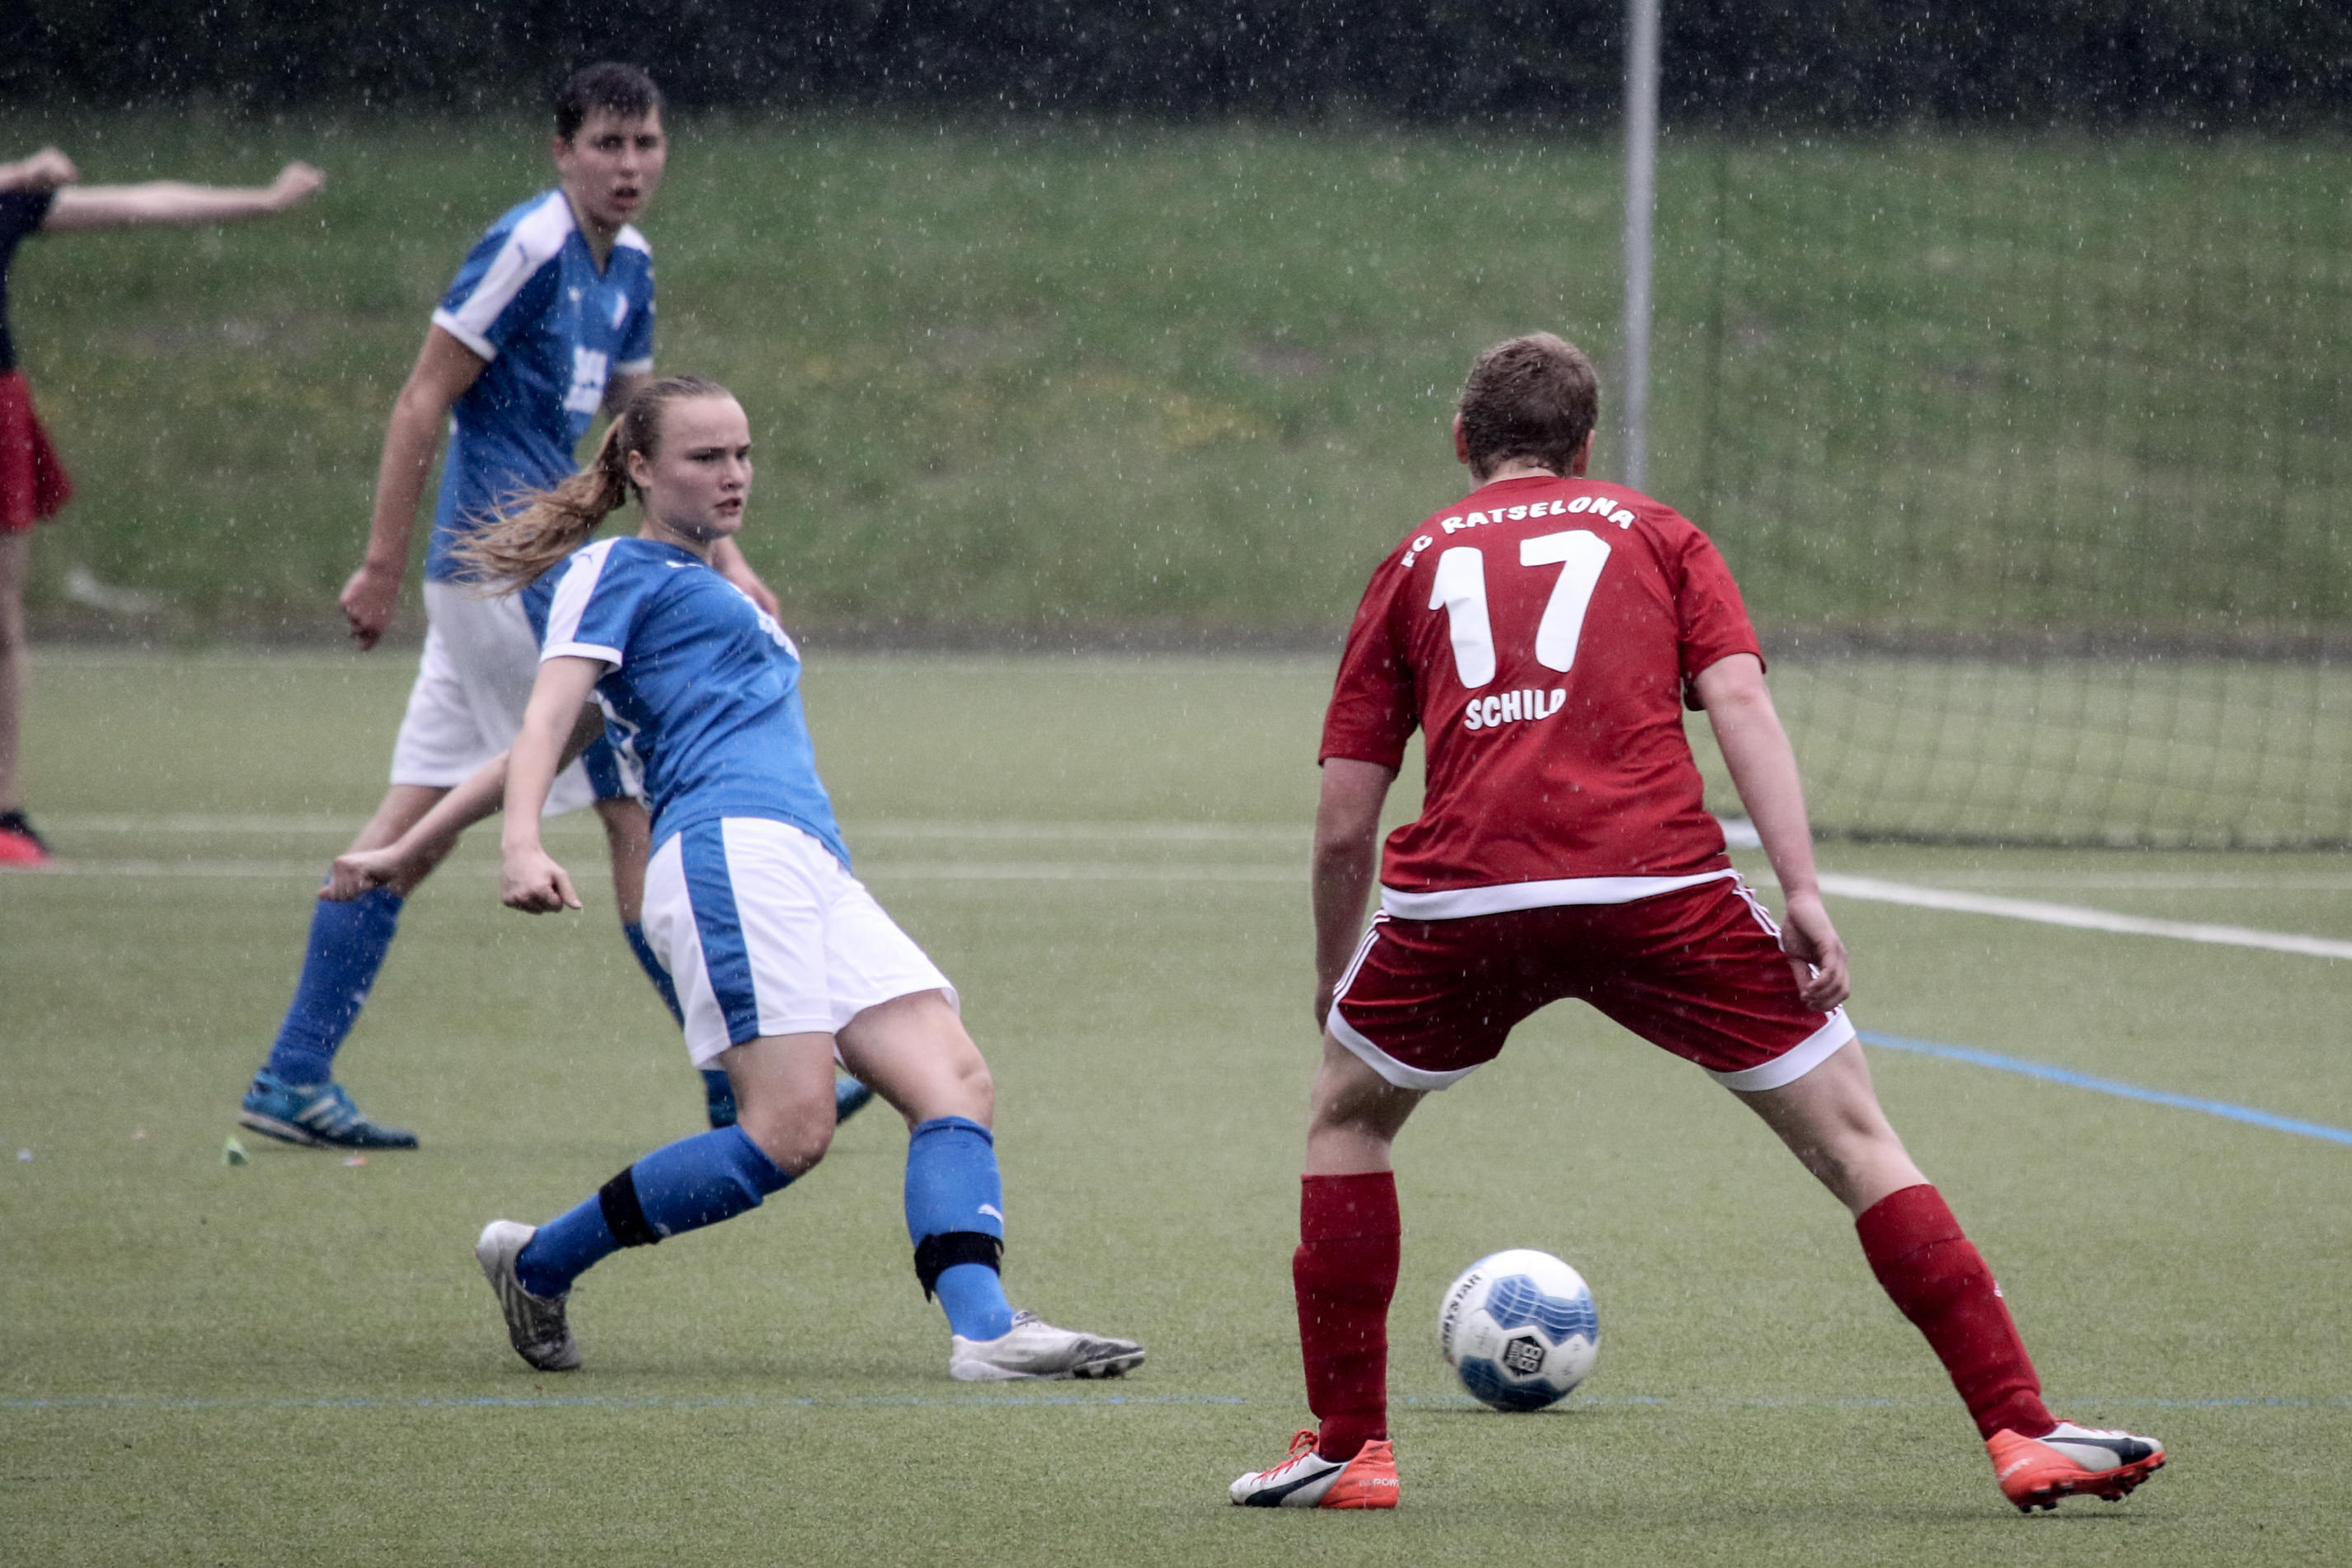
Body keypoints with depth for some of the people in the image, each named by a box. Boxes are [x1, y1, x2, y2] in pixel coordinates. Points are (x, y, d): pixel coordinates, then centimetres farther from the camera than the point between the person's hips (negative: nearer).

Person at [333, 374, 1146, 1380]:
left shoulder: (712, 592, 34)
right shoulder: (617, 570, 9)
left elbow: (543, 744, 36)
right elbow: (552, 715, -5)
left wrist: (410, 850, 38)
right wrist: (521, 843, -23)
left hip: (815, 877, 9)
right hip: (731, 852, -9)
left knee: (956, 1086, -10)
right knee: (789, 1130, -19)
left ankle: (983, 1328, -27)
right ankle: (537, 1263, -4)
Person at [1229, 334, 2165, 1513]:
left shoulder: (1416, 563, 24)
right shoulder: (1651, 533, 22)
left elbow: (1342, 825, 20)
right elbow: (1739, 702, 4)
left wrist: (1333, 986, 32)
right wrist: (1803, 894, -2)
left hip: (1461, 887, 1)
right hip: (1656, 877, -1)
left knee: (1347, 1116, 27)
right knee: (1851, 1138, 7)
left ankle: (1347, 1448, 22)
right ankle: (2022, 1432, -1)